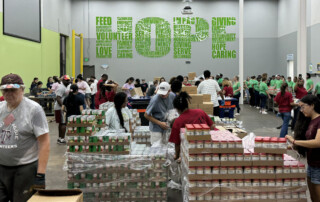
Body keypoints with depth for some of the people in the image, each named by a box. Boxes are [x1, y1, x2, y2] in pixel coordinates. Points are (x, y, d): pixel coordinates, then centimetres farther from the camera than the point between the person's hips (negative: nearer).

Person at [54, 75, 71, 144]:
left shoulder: (64, 87, 18)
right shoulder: (61, 88, -16)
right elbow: (58, 99, -24)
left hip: (62, 108, 11)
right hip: (60, 108, -11)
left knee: (61, 123, 14)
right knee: (64, 123, -10)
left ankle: (60, 138, 20)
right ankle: (62, 139, -9)